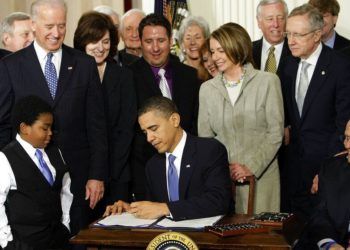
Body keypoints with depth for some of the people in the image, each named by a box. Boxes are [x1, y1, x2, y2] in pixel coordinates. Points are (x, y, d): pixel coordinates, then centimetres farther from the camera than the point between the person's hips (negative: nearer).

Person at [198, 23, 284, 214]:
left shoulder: (267, 81, -1)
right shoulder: (207, 88, 9)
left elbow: (275, 132, -4)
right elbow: (205, 136, 9)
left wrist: (251, 167, -12)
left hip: (261, 176, -2)